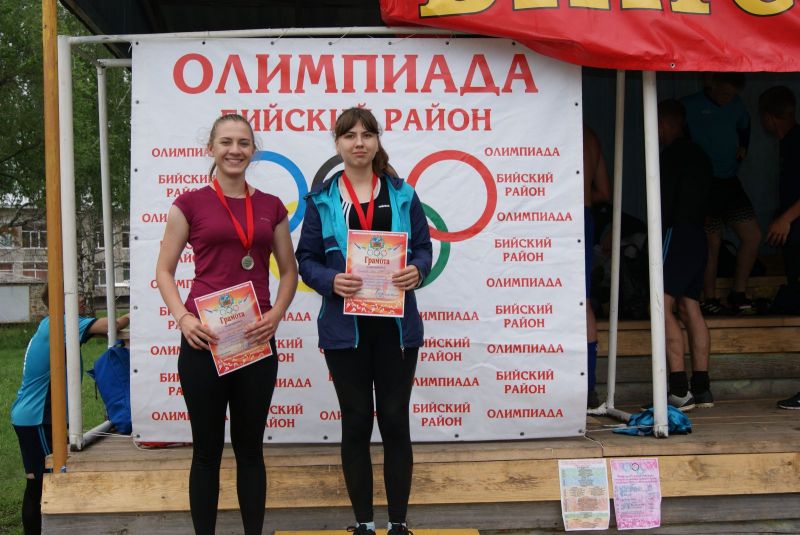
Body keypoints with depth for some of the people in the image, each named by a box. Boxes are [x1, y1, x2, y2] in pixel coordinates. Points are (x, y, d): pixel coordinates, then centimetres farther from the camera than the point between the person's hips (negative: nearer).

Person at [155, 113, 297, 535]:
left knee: (250, 446, 11)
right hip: (204, 340, -2)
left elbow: (289, 271, 13)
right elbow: (164, 270, 1)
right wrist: (182, 317, -14)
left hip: (256, 340, 3)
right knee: (207, 448, 6)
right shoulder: (190, 204, 1)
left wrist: (276, 315, -4)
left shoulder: (271, 207, 10)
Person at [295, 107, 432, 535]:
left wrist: (417, 271, -15)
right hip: (344, 326, 0)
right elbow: (306, 259, 1)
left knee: (395, 420, 4)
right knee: (356, 422, 7)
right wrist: (331, 281, -18)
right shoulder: (321, 199, 3)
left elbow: (423, 247, 7)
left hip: (396, 324, 1)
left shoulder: (402, 194, 6)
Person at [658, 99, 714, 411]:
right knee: (690, 309, 9)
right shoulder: (698, 155, 20)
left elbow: (666, 198, -14)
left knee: (663, 307, -14)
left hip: (677, 233, -10)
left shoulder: (673, 153, -8)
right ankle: (701, 388, 10)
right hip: (698, 236, 10)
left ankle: (679, 391, -20)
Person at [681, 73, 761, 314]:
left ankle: (738, 294, 13)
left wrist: (743, 147, 14)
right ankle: (710, 301, 10)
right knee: (712, 244, -3)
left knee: (753, 236, 1)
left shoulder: (736, 105, 12)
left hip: (730, 181, 6)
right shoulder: (690, 106, -6)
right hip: (704, 183, -6)